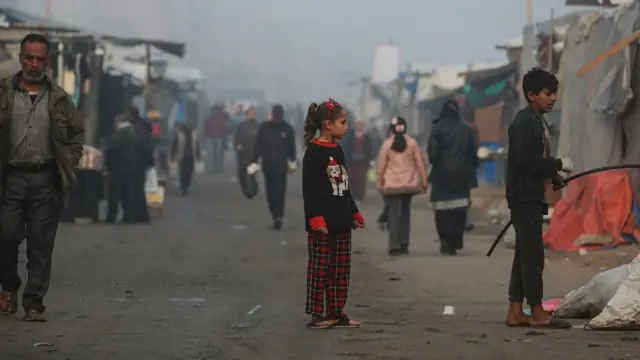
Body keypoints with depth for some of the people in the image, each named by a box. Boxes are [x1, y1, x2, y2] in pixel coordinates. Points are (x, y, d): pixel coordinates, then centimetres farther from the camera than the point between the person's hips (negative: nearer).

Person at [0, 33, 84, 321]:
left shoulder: (59, 98, 8)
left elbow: (77, 133, 16)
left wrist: (69, 165, 6)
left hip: (45, 179, 1)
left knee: (41, 244, 0)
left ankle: (34, 304, 5)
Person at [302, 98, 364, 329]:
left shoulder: (337, 151, 14)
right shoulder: (314, 152, -12)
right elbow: (309, 189, -17)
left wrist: (354, 213, 21)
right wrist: (316, 219, -22)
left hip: (341, 222, 9)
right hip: (323, 223, -8)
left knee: (341, 269, 10)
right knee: (320, 268, -2)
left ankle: (336, 312, 17)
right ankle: (316, 314, 4)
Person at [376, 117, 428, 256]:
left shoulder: (387, 144, -4)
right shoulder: (412, 143, 0)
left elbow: (381, 165, -3)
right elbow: (420, 163, 1)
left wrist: (379, 183, 5)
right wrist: (424, 181, 7)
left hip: (391, 185, -2)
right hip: (409, 184, 2)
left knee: (393, 214, -4)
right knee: (405, 212, 17)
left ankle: (394, 246, -15)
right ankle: (404, 245, 14)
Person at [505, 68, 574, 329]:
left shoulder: (538, 122, 17)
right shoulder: (523, 122, -13)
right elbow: (526, 160, -23)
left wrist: (553, 175, 5)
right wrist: (559, 165, -16)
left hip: (532, 197, 10)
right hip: (524, 197, -10)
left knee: (525, 255, 10)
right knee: (533, 255, -7)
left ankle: (515, 311, 12)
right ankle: (537, 312, -4)